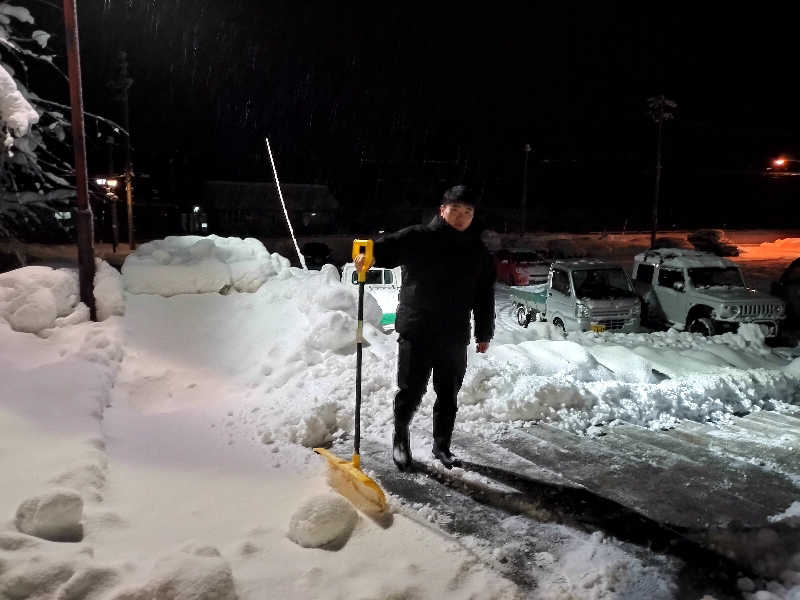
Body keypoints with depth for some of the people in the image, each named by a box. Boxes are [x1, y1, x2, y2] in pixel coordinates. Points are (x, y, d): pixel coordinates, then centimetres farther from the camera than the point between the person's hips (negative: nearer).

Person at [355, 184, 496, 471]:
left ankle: (442, 445, 33)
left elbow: (485, 297, 12)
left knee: (448, 396, 14)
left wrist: (484, 334, 13)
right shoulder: (417, 238, -6)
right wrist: (367, 254, -41)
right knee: (411, 392, 5)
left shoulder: (478, 252, 7)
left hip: (455, 338, 4)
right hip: (416, 332, -4)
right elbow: (386, 247, -17)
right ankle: (400, 437, 31)